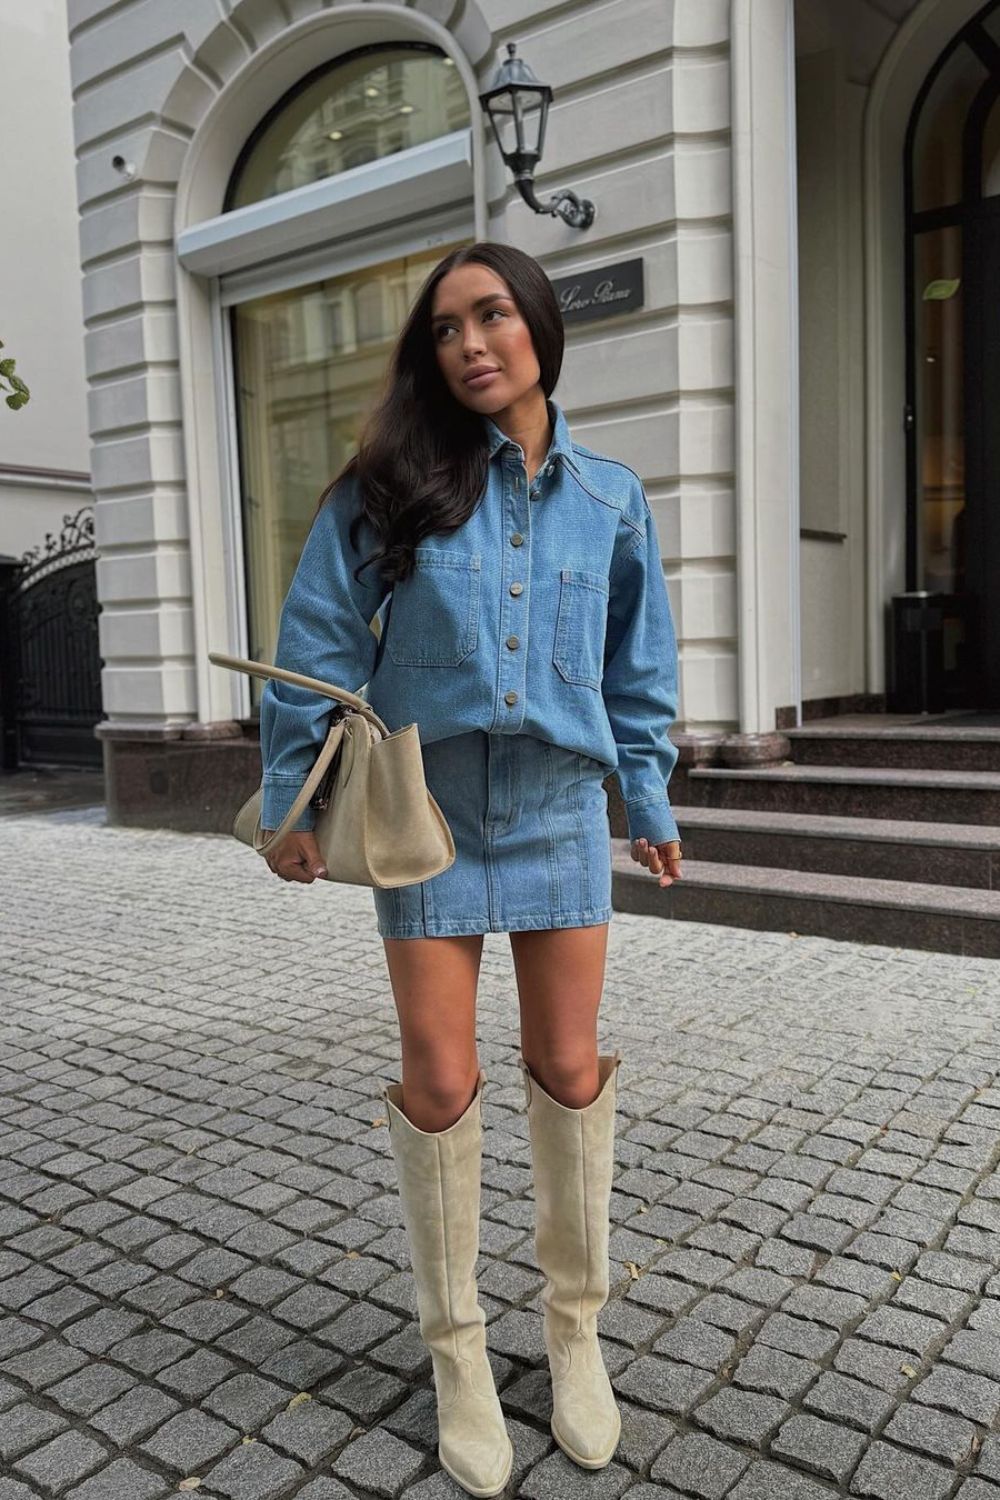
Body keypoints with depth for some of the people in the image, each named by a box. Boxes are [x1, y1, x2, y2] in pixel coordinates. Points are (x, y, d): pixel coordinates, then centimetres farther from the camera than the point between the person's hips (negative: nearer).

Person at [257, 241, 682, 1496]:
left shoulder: (609, 498, 4)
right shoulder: (390, 486, -3)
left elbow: (638, 666, 12)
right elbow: (315, 647, -2)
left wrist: (650, 801, 12)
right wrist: (295, 800, -5)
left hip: (561, 811, 2)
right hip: (427, 811, -1)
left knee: (569, 1071, 8)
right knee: (440, 1079, 2)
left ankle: (574, 1322, 30)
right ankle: (454, 1346, 24)